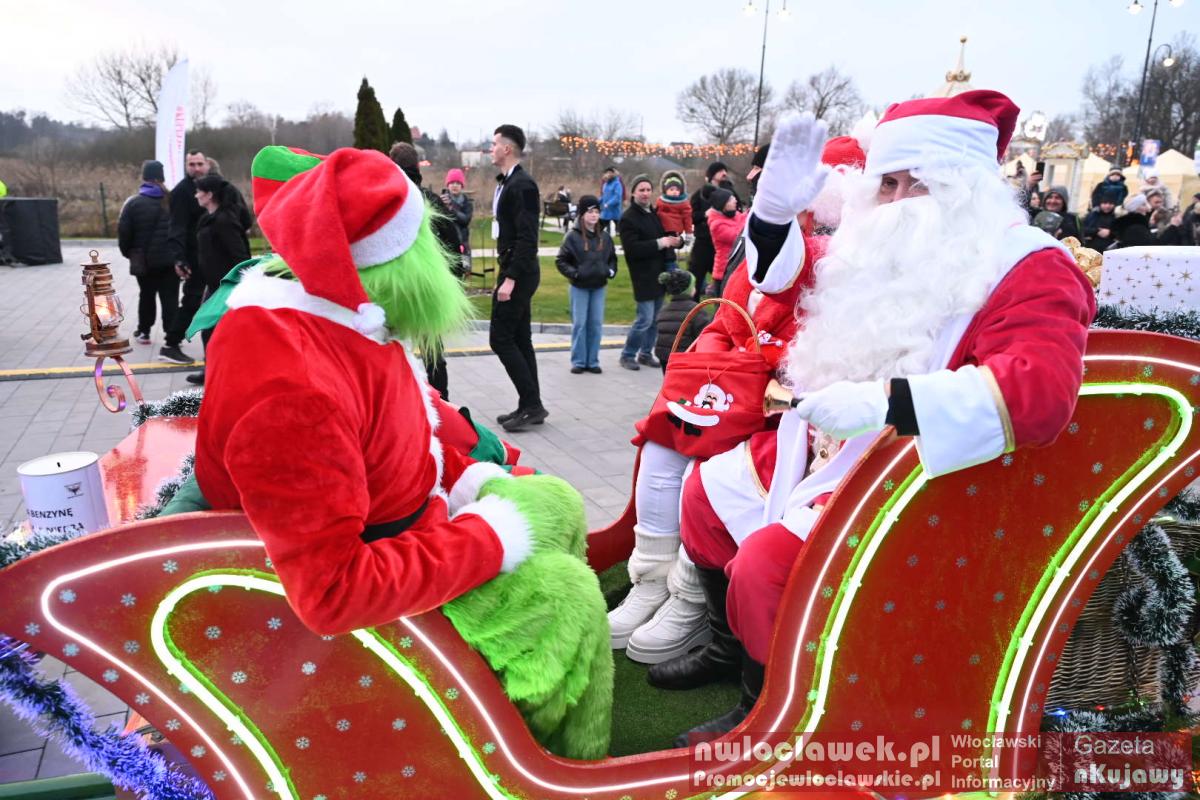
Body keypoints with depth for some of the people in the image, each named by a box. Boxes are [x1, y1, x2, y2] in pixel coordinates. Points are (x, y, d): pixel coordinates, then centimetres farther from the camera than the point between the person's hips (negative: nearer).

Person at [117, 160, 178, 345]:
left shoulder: (133, 203, -6)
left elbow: (124, 233, -5)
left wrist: (128, 253, 10)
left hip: (144, 260, 0)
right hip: (170, 259, 0)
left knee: (146, 295, 14)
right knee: (170, 297, 1)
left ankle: (144, 332, 24)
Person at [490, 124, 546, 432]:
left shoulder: (522, 185, -15)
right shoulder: (507, 183, 15)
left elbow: (527, 238, -21)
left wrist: (510, 278, -24)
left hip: (519, 272, -10)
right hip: (513, 270, 10)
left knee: (500, 338, -7)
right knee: (519, 339, 11)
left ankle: (532, 404, -1)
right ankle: (530, 406, 18)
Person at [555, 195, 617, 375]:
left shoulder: (605, 237, 6)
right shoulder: (572, 236, -6)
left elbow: (612, 258, 19)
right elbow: (561, 260, -3)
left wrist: (611, 271, 1)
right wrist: (573, 273, -14)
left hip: (599, 287, 4)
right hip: (579, 287, -4)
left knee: (596, 324, 5)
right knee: (579, 323, 0)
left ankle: (593, 361, 14)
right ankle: (578, 361, 8)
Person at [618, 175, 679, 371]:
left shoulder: (655, 214, 14)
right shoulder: (628, 218, -10)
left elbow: (664, 236, 24)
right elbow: (632, 248, -20)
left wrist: (675, 241, 0)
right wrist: (659, 243, -24)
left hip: (659, 273, 8)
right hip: (643, 275, -8)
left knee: (655, 318, 12)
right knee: (645, 318, -8)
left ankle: (646, 353, 25)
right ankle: (627, 355, 7)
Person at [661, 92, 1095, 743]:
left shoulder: (1027, 267, -14)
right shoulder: (882, 250, 7)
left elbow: (1039, 390, -32)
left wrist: (883, 400, -41)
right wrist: (776, 207, 2)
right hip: (821, 447, 9)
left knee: (767, 564, -26)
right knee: (708, 489, 14)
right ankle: (731, 646, 31)